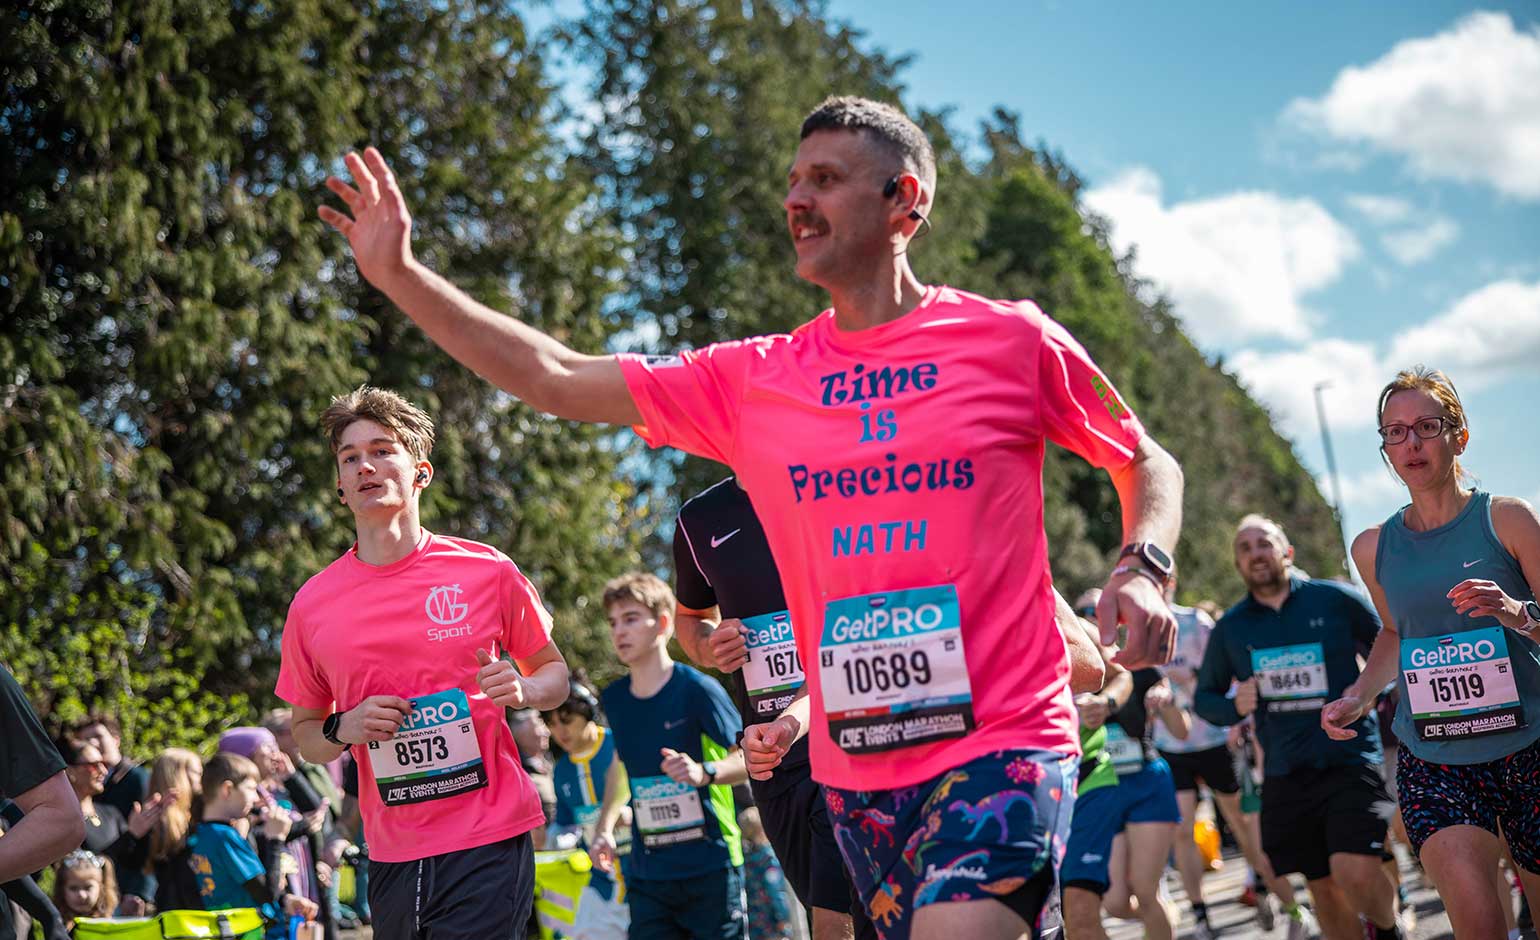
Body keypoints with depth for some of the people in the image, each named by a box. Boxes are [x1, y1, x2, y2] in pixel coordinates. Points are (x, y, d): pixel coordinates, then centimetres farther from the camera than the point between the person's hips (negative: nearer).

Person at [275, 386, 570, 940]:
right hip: (392, 857, 3)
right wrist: (343, 730, -7)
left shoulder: (487, 572, 0)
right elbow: (304, 735, 15)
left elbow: (554, 673, 13)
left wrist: (522, 689, -9)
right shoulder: (312, 606, 5)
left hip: (490, 842, -2)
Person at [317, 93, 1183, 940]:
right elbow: (555, 377, 9)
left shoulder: (1012, 341, -1)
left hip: (1001, 746, -4)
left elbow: (1149, 464, 11)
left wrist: (1143, 566, -9)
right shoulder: (752, 381, 8)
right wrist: (399, 274, 5)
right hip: (856, 771, 5)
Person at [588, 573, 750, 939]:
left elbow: (750, 758, -11)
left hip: (710, 867, -5)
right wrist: (605, 826, 14)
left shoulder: (697, 689, -10)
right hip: (647, 874, 5)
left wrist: (704, 772, -30)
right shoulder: (614, 698, 8)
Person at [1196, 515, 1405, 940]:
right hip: (1286, 774, 4)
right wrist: (1233, 706, -4)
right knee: (1323, 887, 9)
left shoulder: (1336, 599, -3)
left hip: (1350, 761, -3)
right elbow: (1203, 697, 16)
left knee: (1356, 872, -20)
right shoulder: (1230, 628, 6)